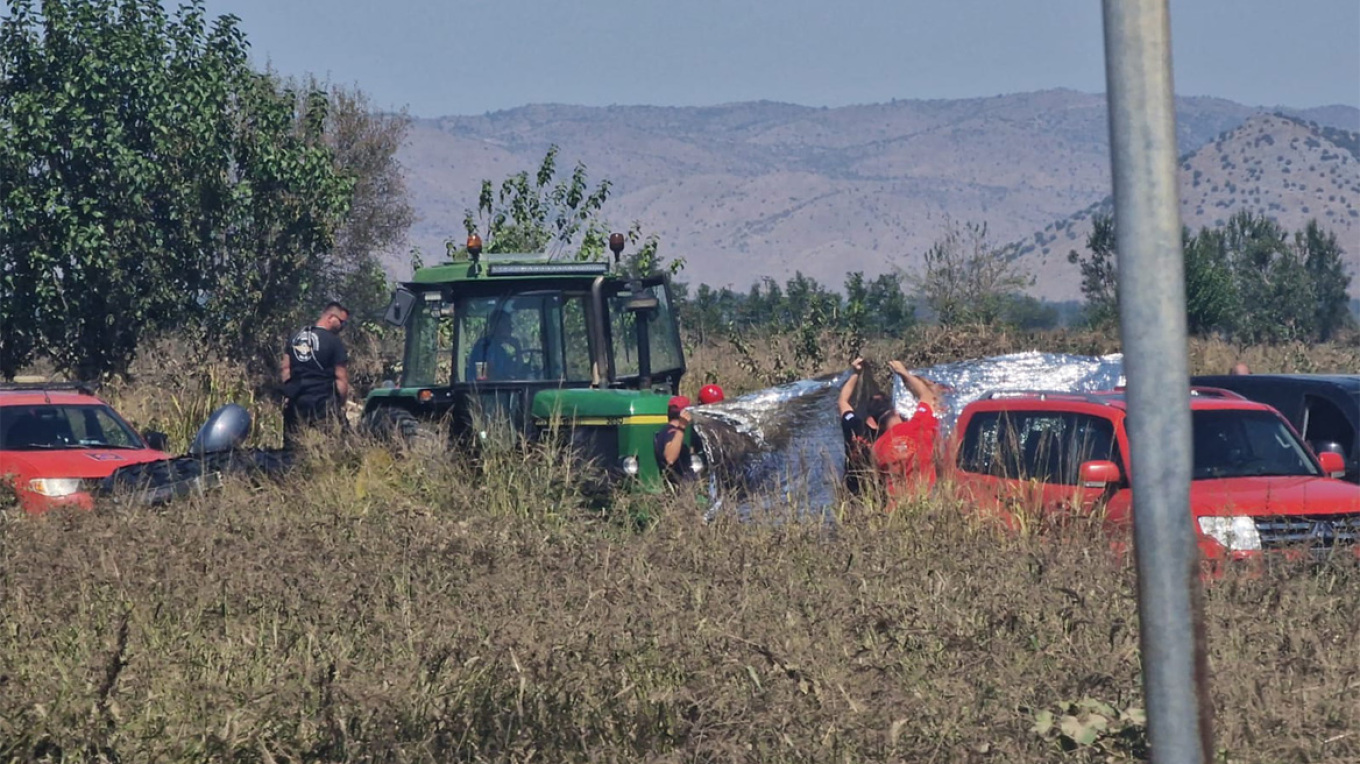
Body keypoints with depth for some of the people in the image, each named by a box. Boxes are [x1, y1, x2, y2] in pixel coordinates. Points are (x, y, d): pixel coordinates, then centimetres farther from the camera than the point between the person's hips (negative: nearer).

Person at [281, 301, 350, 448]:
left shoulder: (296, 336, 9)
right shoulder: (334, 342, -9)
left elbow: (286, 368, 11)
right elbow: (341, 379, -10)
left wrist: (288, 392, 14)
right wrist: (342, 403, -1)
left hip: (295, 401, 6)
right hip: (322, 401, -6)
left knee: (292, 445, 8)